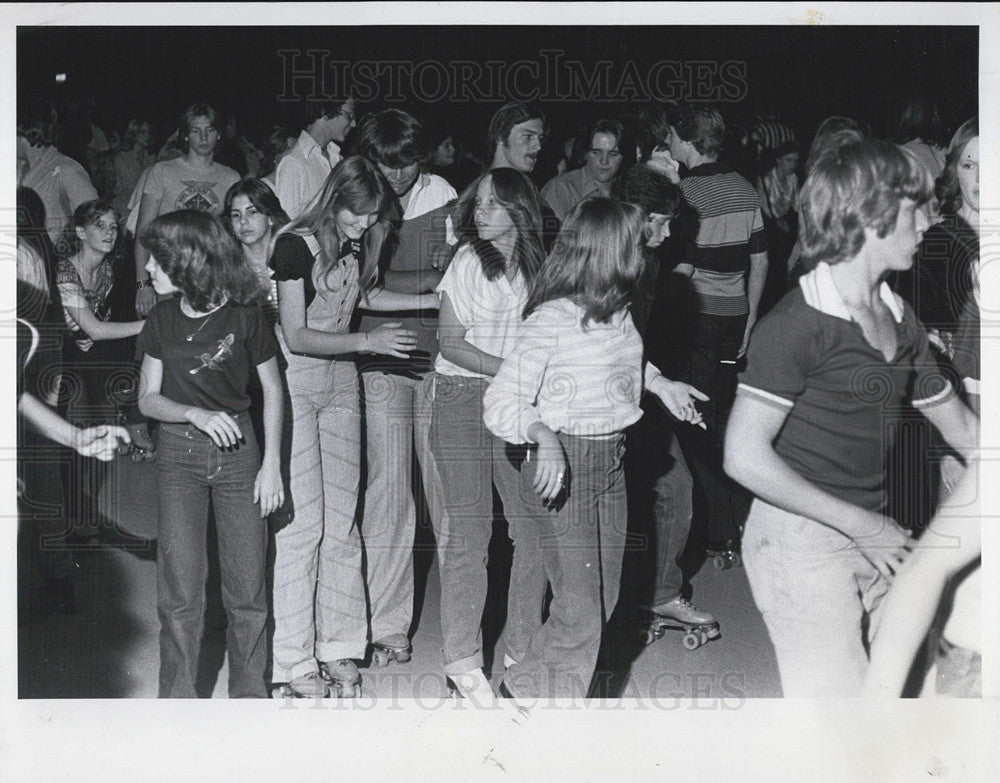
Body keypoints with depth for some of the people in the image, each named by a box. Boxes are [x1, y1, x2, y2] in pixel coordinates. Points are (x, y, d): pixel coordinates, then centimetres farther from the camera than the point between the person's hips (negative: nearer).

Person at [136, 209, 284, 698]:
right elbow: (147, 399, 3)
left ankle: (248, 694, 15)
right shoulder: (163, 319, 2)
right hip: (178, 454, 1)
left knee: (247, 588, 0)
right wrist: (197, 414, -16)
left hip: (238, 452, -1)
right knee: (180, 589, -3)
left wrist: (271, 465, -2)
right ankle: (177, 698, 7)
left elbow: (272, 390, 3)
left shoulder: (244, 314, -5)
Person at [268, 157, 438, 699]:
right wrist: (368, 341, -22)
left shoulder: (356, 243, 5)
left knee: (342, 519, 7)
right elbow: (296, 336, -18)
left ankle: (339, 648, 17)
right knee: (302, 520, -7)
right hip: (294, 384, -7)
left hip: (340, 384, 7)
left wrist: (441, 299, 18)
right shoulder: (295, 245, -16)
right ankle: (294, 663, 1)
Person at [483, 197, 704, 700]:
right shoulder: (549, 321, -18)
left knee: (604, 599, 15)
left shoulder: (618, 311, 6)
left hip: (612, 465, 8)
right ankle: (527, 690, 17)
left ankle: (529, 683, 33)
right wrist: (541, 435, -37)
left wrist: (660, 383, 18)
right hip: (562, 466, -8)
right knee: (579, 612, -6)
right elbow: (499, 403, -20)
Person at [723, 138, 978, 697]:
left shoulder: (899, 320, 11)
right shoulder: (798, 324, -15)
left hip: (873, 540, 8)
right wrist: (863, 524, -16)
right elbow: (745, 457, -20)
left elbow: (960, 427, 20)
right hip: (801, 541, -8)